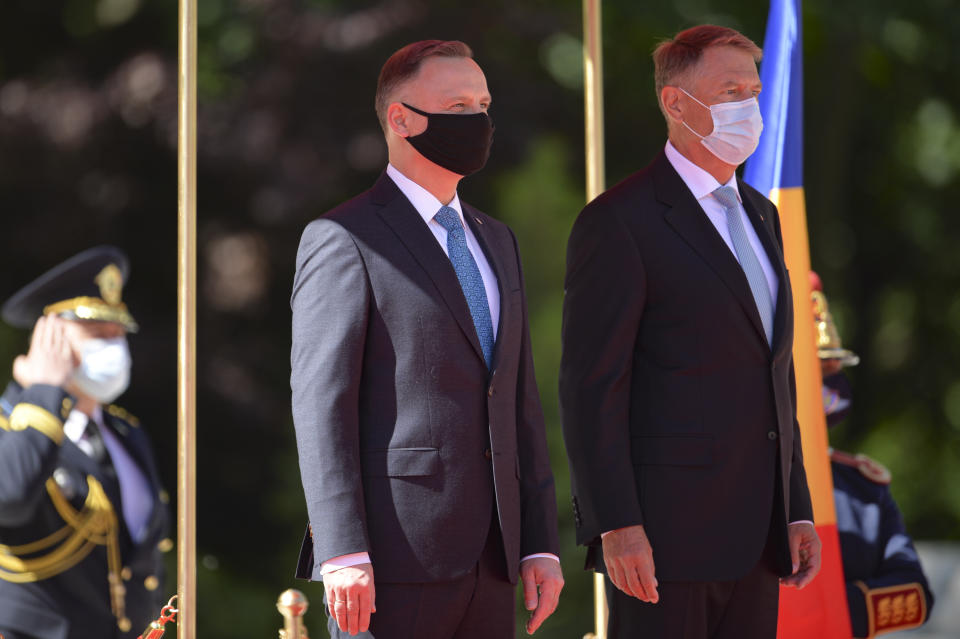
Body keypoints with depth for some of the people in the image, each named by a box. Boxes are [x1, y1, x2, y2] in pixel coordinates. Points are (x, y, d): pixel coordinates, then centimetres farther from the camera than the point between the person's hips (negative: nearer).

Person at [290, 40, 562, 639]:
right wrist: (343, 555, -17)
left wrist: (540, 543, 11)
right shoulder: (343, 241, -3)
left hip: (492, 562, 7)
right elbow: (319, 403, -10)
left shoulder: (497, 241, 20)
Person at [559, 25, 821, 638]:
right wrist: (615, 527, -19)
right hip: (663, 534, -7)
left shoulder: (760, 215, 17)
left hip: (755, 540, 7)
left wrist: (798, 510, 15)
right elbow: (591, 386, -13)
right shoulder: (619, 222, -8)